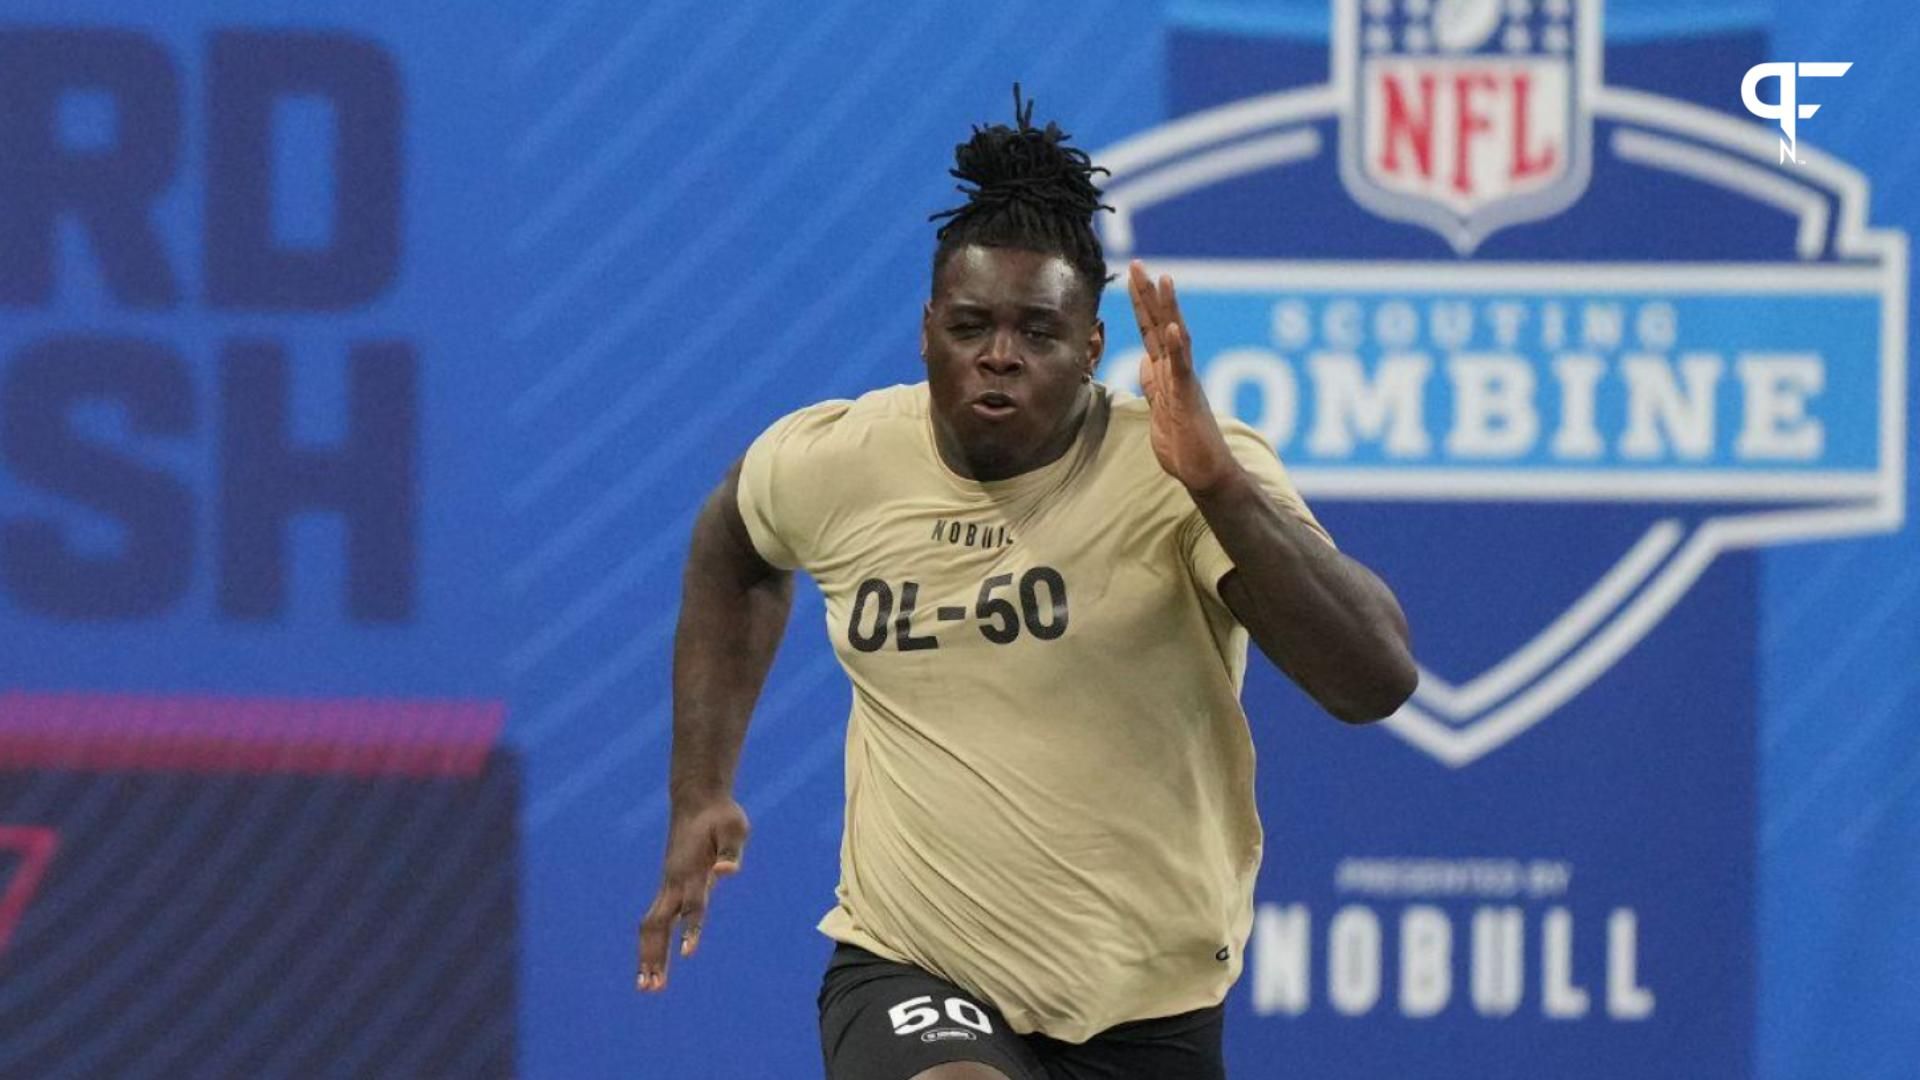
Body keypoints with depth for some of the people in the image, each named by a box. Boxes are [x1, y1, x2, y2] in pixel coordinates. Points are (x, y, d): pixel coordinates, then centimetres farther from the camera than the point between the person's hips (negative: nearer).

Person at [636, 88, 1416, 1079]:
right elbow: (733, 548, 23)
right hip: (911, 975, 0)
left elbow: (1377, 682, -28)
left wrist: (1217, 483, -37)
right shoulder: (835, 464, -4)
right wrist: (701, 793, 18)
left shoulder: (1173, 473, -14)